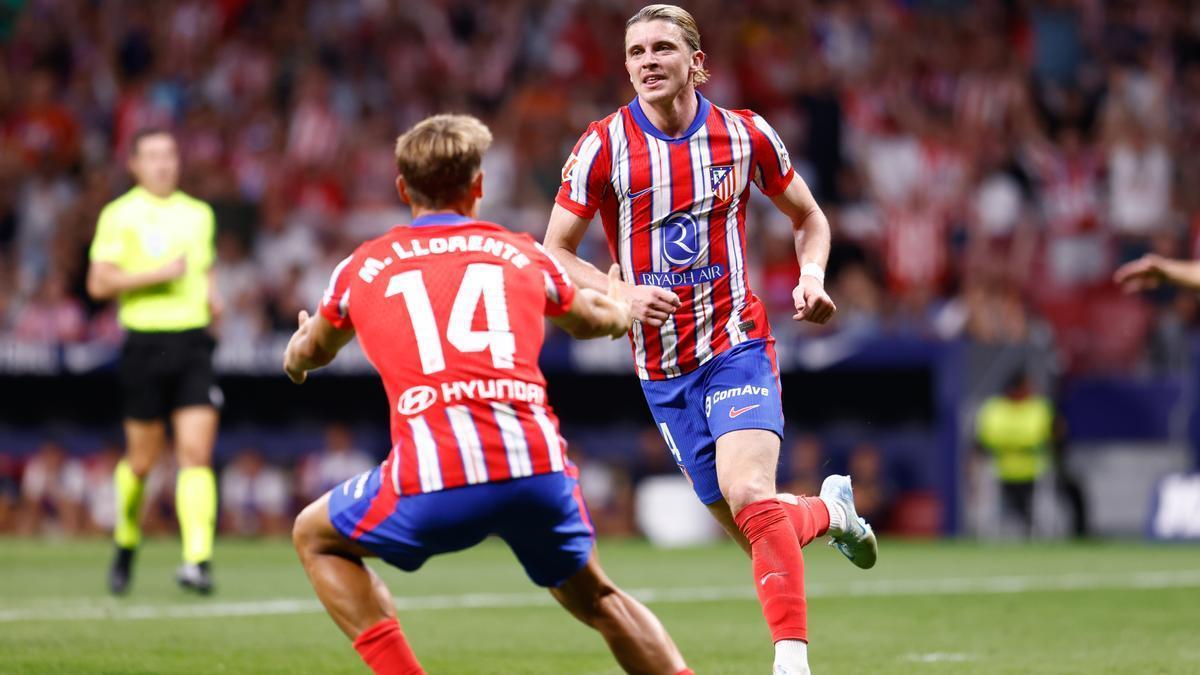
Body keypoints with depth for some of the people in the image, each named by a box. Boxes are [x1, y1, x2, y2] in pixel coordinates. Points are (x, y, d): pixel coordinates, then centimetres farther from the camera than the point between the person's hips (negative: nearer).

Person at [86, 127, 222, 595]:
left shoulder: (199, 214, 14)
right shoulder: (120, 215, -1)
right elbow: (99, 283, -8)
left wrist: (212, 296, 6)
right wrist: (157, 274, -17)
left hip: (193, 342, 3)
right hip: (146, 342, -3)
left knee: (197, 452, -11)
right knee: (143, 459, 5)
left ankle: (197, 559, -18)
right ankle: (126, 544, 31)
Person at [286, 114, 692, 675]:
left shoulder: (362, 267, 19)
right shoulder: (523, 255, 20)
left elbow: (311, 354, 40)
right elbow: (595, 321, 42)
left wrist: (297, 354, 65)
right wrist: (623, 305, 67)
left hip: (433, 481, -2)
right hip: (539, 467, 2)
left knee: (316, 538, 24)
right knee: (594, 598, 27)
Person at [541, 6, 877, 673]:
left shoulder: (746, 135, -2)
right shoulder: (603, 146, -5)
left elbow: (808, 217, 14)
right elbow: (555, 253, 0)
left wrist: (812, 277, -6)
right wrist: (622, 294, -17)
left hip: (737, 344, -2)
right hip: (662, 367, 2)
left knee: (751, 497, -24)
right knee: (751, 527, 6)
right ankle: (831, 509, 40)